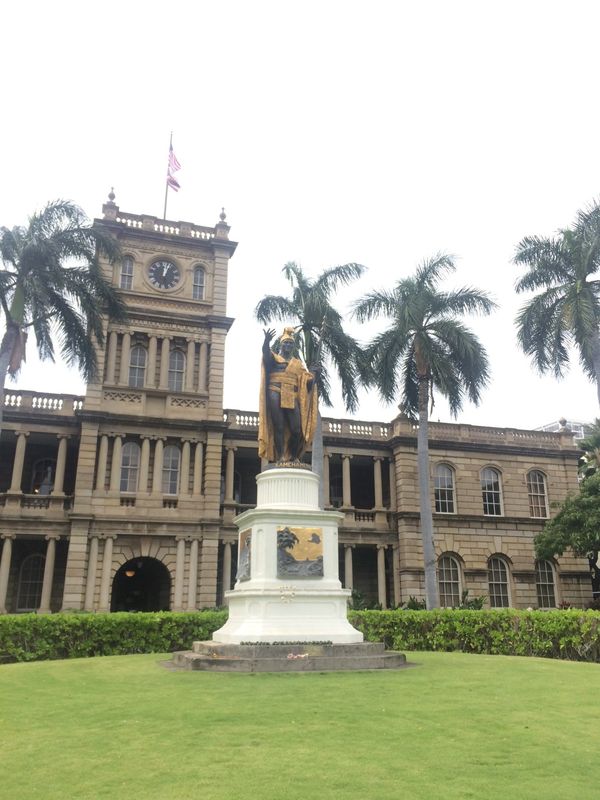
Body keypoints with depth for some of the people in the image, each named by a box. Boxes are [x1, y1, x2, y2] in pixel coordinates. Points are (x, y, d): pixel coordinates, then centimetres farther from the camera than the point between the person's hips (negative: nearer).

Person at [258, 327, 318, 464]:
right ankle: (280, 457, -8)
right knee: (279, 427, -8)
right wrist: (266, 341, -34)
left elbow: (307, 380, 13)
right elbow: (265, 352, -14)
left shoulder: (298, 363, 22)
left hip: (292, 397, 3)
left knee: (296, 430, -6)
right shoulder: (273, 357, 11)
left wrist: (313, 375, -7)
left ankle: (294, 457, 7)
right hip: (275, 394, -3)